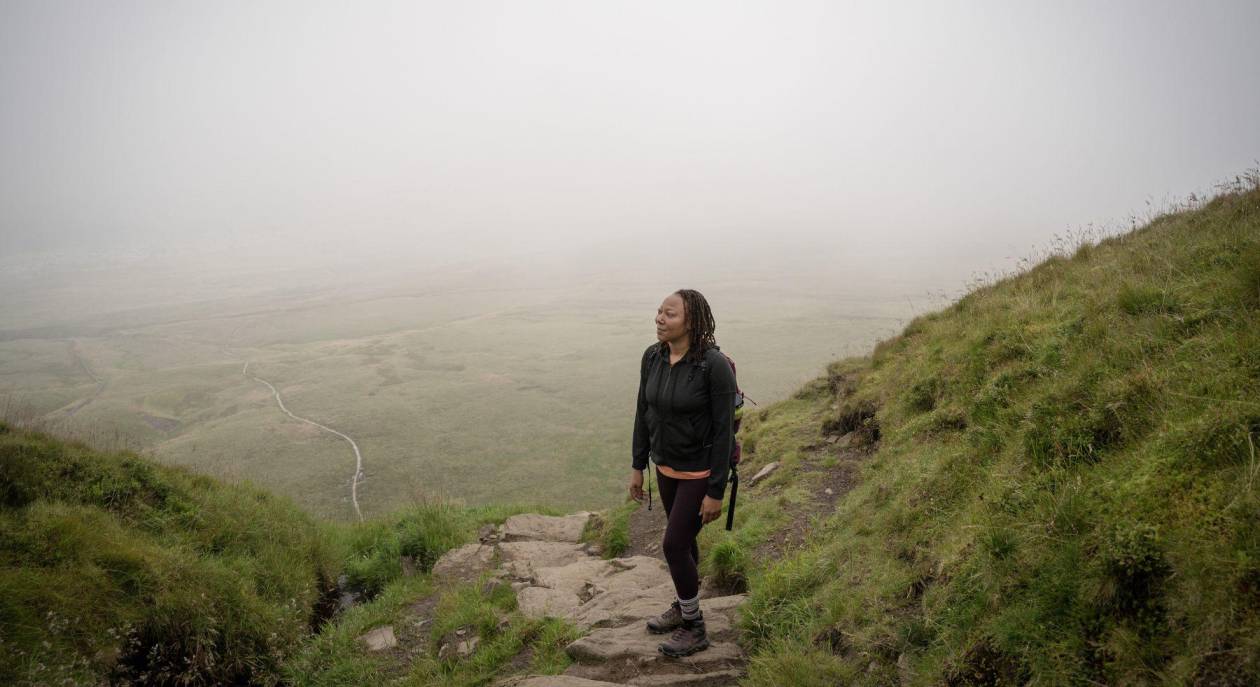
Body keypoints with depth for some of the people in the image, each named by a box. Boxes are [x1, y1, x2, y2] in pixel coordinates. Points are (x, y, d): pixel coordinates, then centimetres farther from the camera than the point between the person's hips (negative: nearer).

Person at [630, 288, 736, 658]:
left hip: (701, 471, -6)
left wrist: (716, 492, -18)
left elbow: (724, 430, -21)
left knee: (674, 545, -2)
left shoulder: (715, 365, -26)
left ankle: (695, 629, 19)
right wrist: (637, 466, 8)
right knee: (682, 540, 21)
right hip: (667, 467, 6)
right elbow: (643, 413, 5)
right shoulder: (652, 357, -7)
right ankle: (684, 607, 43)